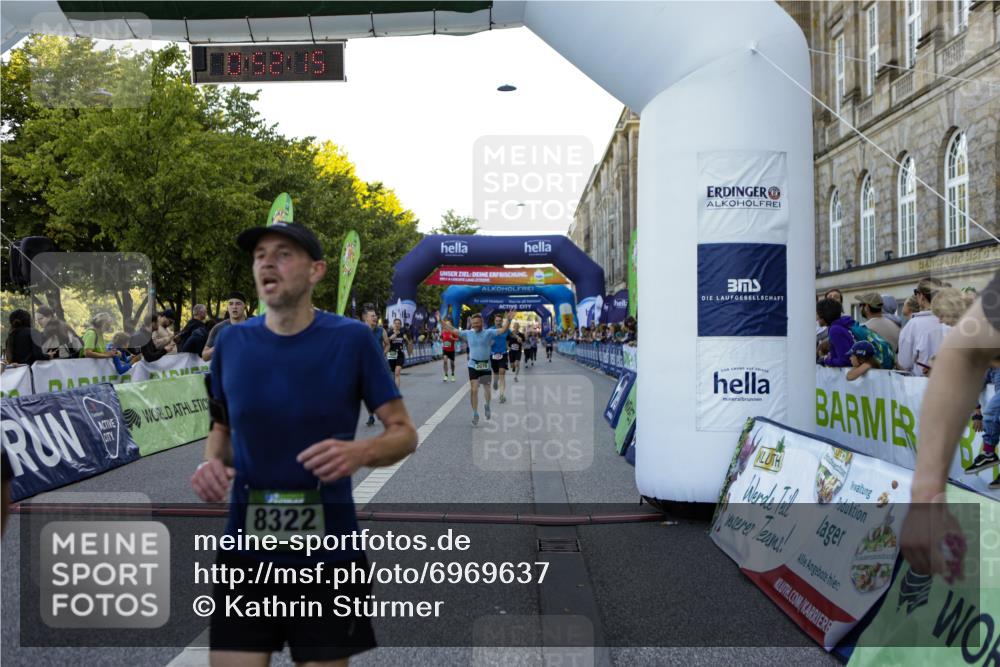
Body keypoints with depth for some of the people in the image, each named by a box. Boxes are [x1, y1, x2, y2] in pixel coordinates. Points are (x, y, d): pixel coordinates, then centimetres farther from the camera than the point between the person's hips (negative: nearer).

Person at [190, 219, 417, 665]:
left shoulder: (351, 339, -8)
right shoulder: (231, 342, 2)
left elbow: (404, 433, -3)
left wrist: (359, 452, -24)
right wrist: (212, 462, -5)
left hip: (328, 552, -2)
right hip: (246, 549, 2)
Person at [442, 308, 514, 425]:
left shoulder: (489, 332, -7)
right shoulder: (468, 333, 1)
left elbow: (503, 330, -16)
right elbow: (453, 330, 7)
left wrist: (508, 320, -31)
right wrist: (443, 323, 0)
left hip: (486, 366, -1)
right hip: (473, 366, 1)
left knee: (487, 389, 11)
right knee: (474, 390, -6)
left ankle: (487, 406, 42)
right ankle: (475, 414, 5)